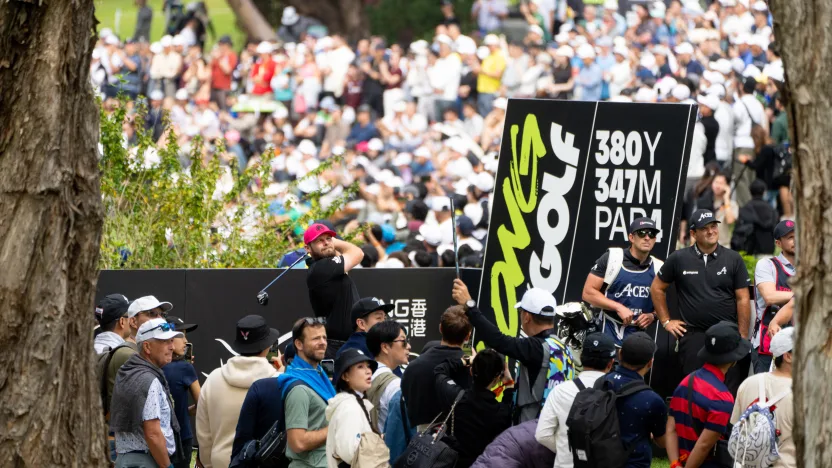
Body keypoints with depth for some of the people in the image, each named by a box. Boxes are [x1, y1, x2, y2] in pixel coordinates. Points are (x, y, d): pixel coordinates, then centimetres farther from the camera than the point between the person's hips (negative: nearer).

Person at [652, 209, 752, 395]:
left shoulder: (733, 259, 3)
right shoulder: (679, 259, 4)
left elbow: (743, 299, 2)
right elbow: (657, 289, 15)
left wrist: (743, 337, -3)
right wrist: (666, 321, 9)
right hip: (693, 336, 0)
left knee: (730, 391, -2)